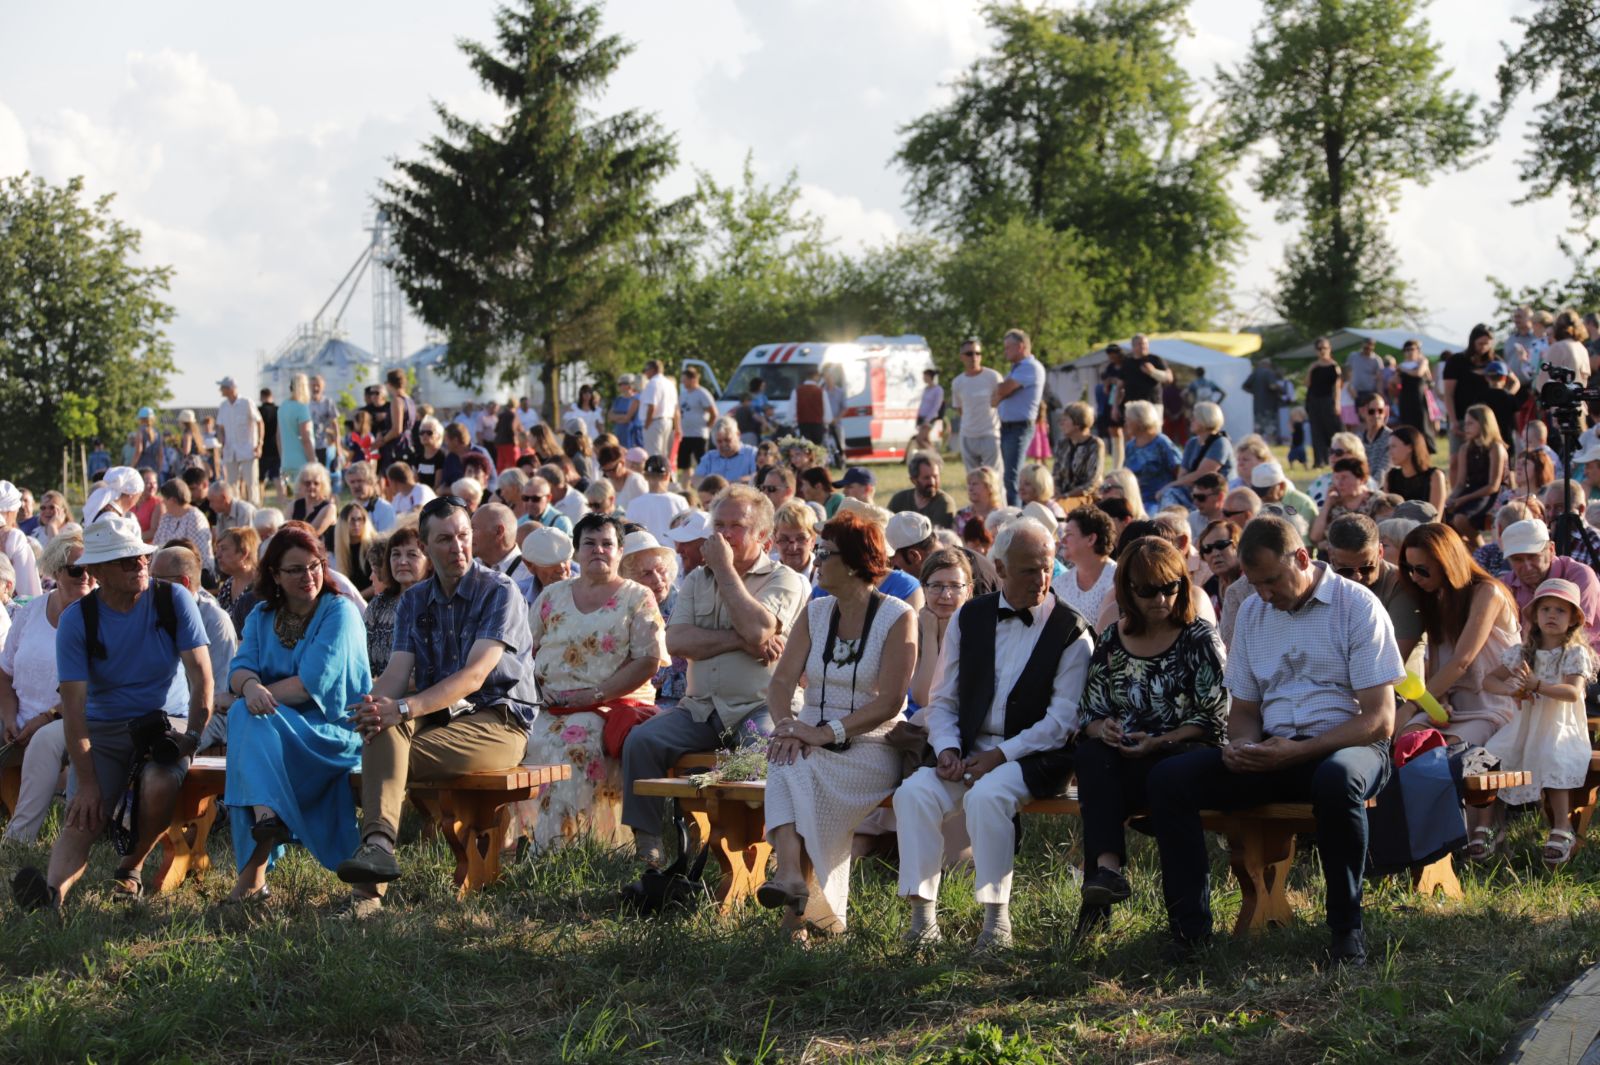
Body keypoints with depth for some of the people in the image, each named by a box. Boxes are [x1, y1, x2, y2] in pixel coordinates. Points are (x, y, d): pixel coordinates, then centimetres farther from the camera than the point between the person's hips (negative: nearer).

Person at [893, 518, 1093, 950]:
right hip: (968, 751, 4)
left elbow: (1063, 720, -7)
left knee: (987, 794, -35)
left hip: (1035, 757, -4)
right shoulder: (969, 618, 11)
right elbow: (942, 700, 13)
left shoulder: (1071, 631, -2)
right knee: (914, 793, -24)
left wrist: (1000, 755, -16)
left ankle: (996, 916, -27)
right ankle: (922, 913, -21)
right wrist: (947, 748, -7)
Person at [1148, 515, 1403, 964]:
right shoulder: (1252, 612, 14)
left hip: (1345, 746, -5)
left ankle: (1346, 927, -25)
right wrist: (1241, 746, -5)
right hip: (1273, 753, 5)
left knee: (1336, 779, -42)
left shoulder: (1357, 606, -5)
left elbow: (1380, 720, -10)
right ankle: (1190, 927, -15)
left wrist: (1298, 752, -21)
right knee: (1169, 777, -17)